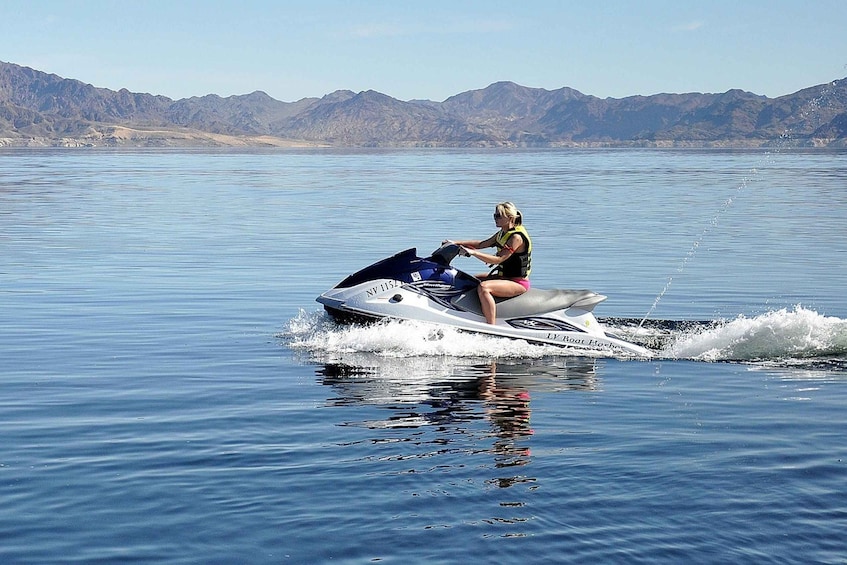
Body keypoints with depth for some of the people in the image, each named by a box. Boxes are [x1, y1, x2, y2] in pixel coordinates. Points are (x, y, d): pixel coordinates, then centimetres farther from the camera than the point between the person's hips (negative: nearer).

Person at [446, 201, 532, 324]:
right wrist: (456, 243, 7)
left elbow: (499, 259, -28)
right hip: (504, 277, 11)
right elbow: (482, 244, 15)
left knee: (483, 287, -34)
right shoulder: (502, 234, 10)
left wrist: (473, 252, -33)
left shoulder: (516, 237, -20)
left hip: (518, 282, -11)